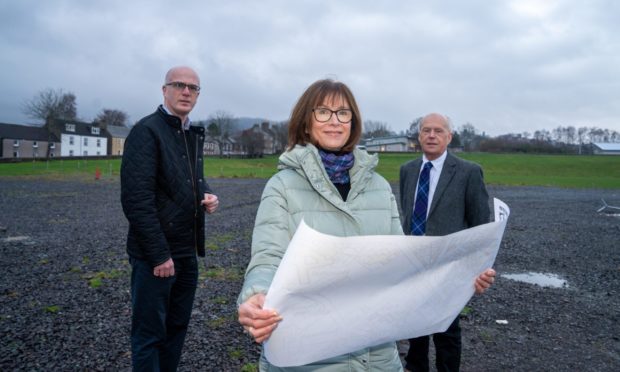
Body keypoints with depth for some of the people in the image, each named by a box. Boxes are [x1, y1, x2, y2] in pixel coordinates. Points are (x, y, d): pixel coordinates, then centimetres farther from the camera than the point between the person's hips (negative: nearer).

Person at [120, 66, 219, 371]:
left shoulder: (194, 135, 11)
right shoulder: (147, 131, -12)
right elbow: (136, 199, -18)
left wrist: (206, 196, 1)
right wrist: (159, 254, -19)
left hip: (187, 252, 7)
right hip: (155, 255, -7)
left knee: (177, 327, 18)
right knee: (150, 333, 6)